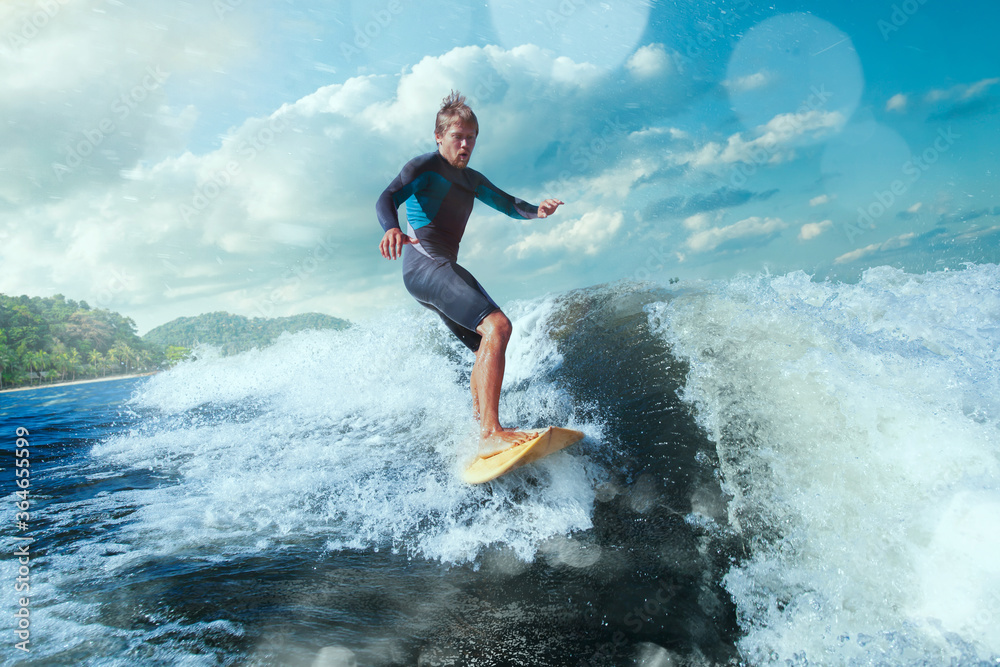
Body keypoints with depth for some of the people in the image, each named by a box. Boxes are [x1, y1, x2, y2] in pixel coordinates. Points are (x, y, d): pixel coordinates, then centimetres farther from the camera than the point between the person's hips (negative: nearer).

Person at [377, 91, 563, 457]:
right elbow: (388, 198, -16)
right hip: (424, 263, -10)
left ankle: (480, 430, 20)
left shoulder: (471, 179, 24)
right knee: (497, 326, -25)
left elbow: (508, 204, 21)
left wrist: (535, 210, -2)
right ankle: (490, 434, -32)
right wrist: (392, 228, -39)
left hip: (444, 270, 10)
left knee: (487, 350, 12)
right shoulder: (425, 166, -1)